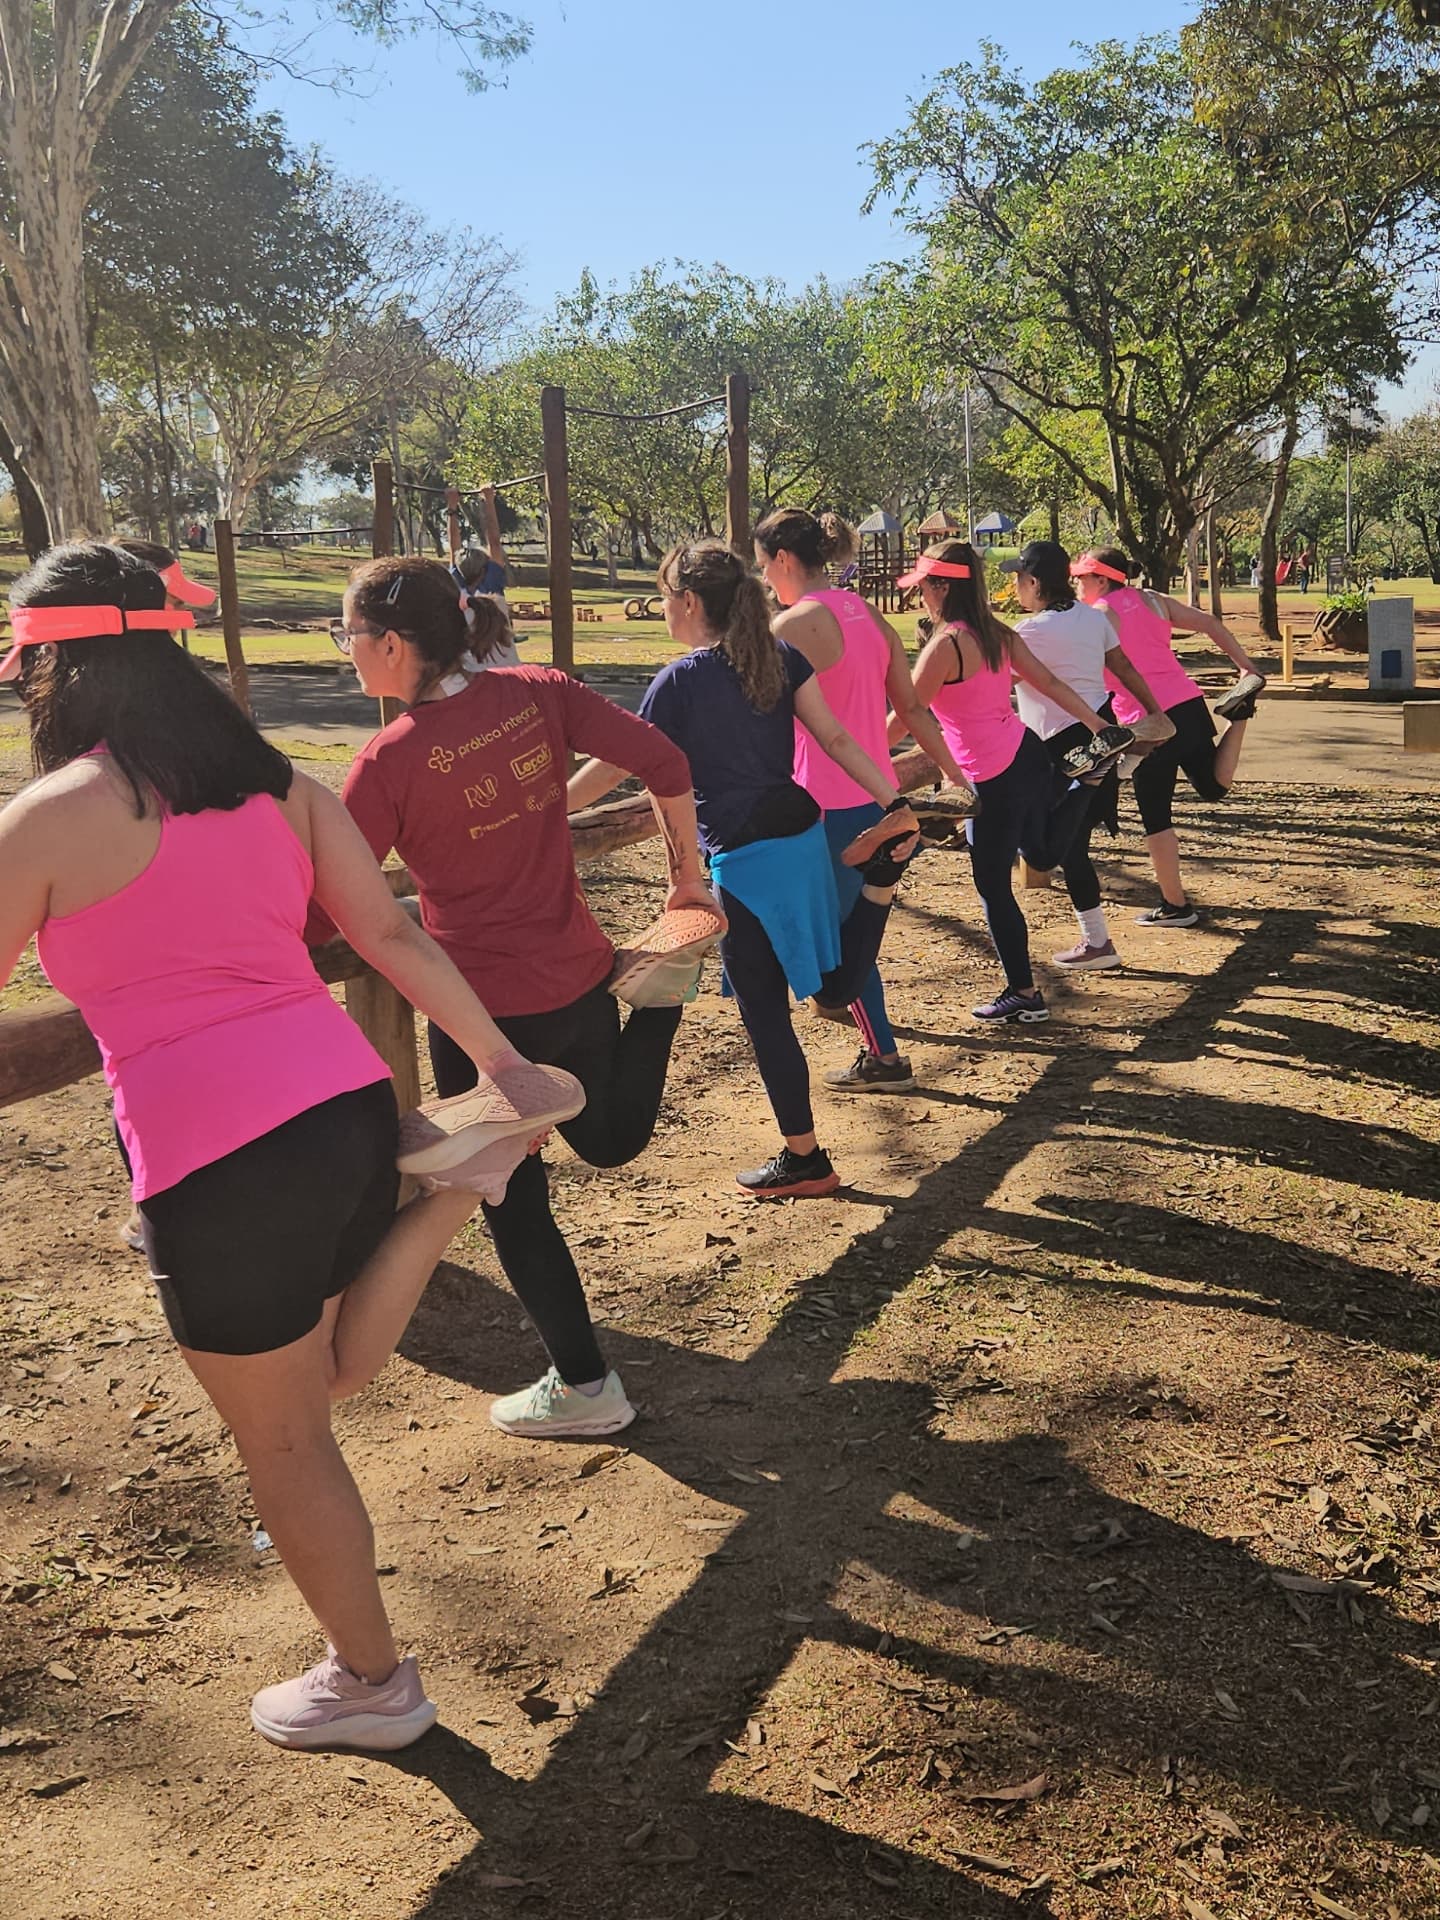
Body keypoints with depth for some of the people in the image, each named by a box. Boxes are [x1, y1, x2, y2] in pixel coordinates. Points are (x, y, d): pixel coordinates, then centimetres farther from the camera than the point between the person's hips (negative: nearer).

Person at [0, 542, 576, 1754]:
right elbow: (392, 937, 8)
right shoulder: (276, 781, 10)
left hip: (214, 1160, -6)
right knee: (331, 1374, 31)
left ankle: (374, 1683, 34)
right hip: (350, 1105, 7)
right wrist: (500, 1060, 13)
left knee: (282, 1442, 16)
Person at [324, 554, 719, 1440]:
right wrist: (688, 877, 7)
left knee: (513, 1201, 14)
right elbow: (664, 763, -5)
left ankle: (585, 1386, 24)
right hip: (579, 978, 6)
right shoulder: (536, 693, -5)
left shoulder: (389, 762, -17)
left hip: (482, 1009, -5)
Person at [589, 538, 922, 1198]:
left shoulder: (681, 680, -12)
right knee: (833, 987, 22)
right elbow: (836, 739, 2)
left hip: (745, 859, -7)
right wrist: (895, 804, 2)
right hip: (804, 835, 7)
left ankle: (804, 1161, 15)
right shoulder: (781, 656, 6)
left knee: (765, 1013, 5)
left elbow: (614, 767, -8)